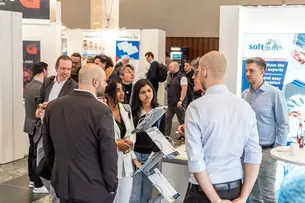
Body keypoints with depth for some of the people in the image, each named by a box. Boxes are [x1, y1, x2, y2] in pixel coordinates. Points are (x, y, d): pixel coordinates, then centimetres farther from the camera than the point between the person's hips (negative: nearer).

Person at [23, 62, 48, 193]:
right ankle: (38, 185, 4)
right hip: (38, 125, -9)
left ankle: (32, 180, 26)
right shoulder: (40, 88, -21)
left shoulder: (29, 86, 8)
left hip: (30, 124, 9)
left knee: (33, 152, 16)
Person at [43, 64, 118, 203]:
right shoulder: (102, 111, -19)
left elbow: (48, 146, 7)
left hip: (63, 185, 5)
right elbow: (108, 154, -16)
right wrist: (111, 187, -3)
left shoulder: (53, 106, -1)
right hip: (93, 189, -5)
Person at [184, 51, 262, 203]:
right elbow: (254, 155, -4)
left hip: (205, 190, -4)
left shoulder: (196, 107, -15)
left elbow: (195, 159, -19)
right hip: (235, 187, 4)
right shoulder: (245, 107, -3)